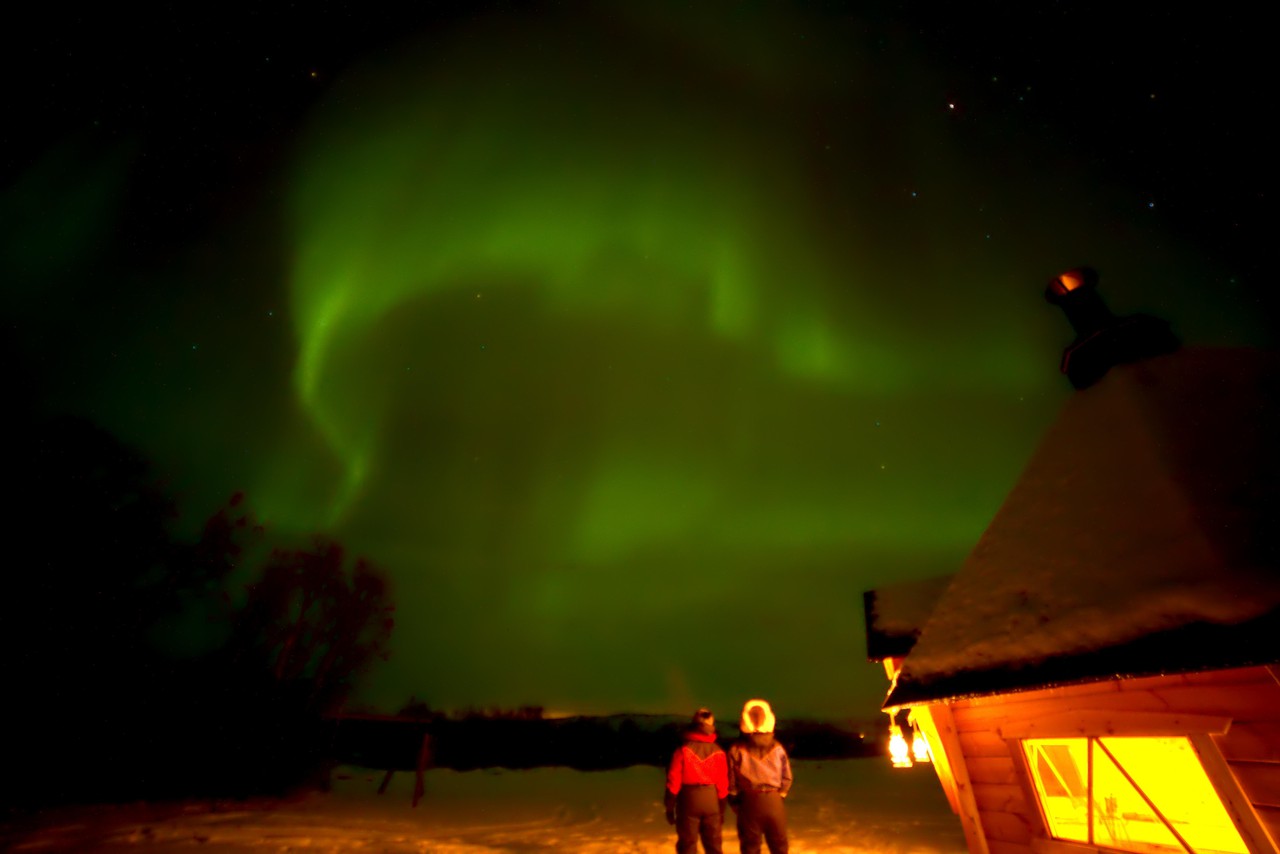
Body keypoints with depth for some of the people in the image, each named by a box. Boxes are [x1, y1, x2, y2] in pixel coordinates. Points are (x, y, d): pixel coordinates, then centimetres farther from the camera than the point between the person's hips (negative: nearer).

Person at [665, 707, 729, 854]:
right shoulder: (718, 752, -4)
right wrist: (722, 809, 11)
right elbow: (723, 784, -1)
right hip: (712, 802, 2)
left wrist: (669, 806, 1)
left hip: (689, 801, -2)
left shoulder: (683, 750, -11)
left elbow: (673, 780, -9)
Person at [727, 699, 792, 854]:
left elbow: (731, 780, -6)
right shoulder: (777, 748, -4)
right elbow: (787, 778, 1)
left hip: (749, 802, -1)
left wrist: (736, 804, 9)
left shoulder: (737, 749, -8)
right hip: (774, 802, 2)